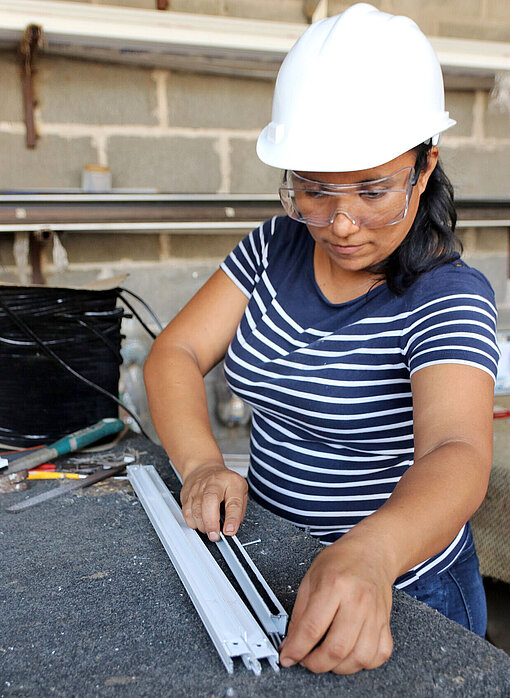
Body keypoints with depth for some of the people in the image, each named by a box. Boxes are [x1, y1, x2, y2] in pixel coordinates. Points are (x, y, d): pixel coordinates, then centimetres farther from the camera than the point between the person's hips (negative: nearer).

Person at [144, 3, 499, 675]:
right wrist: (202, 464, -27)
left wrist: (369, 554, -57)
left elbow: (456, 454, -37)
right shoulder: (275, 248, -6)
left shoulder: (448, 299, -22)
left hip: (400, 596, -5)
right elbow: (174, 354, -8)